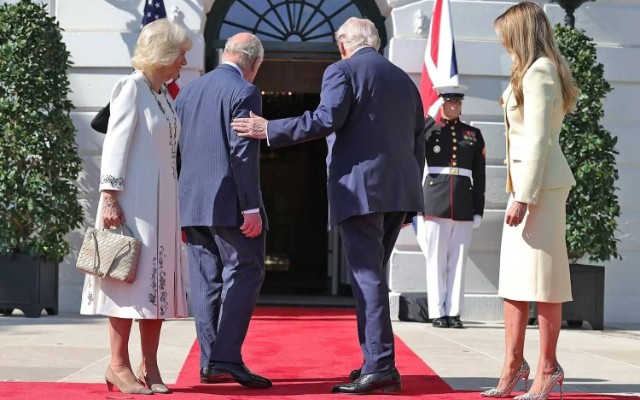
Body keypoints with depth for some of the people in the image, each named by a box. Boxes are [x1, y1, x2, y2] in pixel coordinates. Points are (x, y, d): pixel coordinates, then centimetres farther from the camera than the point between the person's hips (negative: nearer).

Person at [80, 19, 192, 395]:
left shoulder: (165, 95, 16)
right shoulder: (133, 86, -7)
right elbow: (116, 143, -13)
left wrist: (174, 208, 16)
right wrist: (110, 196, -19)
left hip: (163, 202, 8)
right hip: (134, 199, -8)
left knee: (158, 280, 6)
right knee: (131, 277, -5)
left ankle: (149, 366, 11)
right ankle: (119, 366, 1)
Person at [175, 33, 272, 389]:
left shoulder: (188, 91, 16)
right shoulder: (244, 92, -7)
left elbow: (176, 149, 18)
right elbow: (243, 154, -15)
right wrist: (251, 208, -15)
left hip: (192, 203, 7)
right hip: (229, 205, -7)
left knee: (206, 280, 8)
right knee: (244, 273, -3)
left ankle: (210, 363, 8)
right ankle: (227, 358, -11)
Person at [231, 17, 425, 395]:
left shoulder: (342, 70, -1)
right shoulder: (405, 80, 20)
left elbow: (327, 119, -17)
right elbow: (418, 142, 18)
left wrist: (270, 130, -11)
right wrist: (410, 192, 24)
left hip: (360, 189, -7)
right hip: (398, 191, 7)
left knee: (368, 275, -7)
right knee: (372, 273, 14)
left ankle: (381, 367, -11)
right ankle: (375, 362, 16)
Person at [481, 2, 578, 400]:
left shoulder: (538, 72, -11)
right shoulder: (540, 71, 19)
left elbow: (538, 140, -18)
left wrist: (525, 197, -20)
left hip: (540, 183, -10)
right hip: (527, 182, 10)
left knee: (541, 276, -5)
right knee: (516, 277, 9)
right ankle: (514, 366, 12)